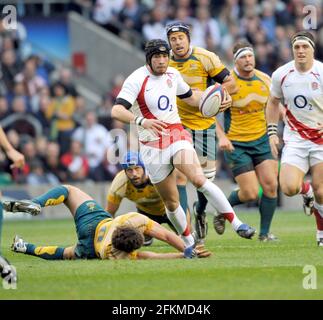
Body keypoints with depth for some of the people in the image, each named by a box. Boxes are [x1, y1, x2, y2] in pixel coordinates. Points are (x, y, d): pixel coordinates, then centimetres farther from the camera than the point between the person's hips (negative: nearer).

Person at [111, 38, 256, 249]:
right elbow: (117, 111, -23)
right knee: (171, 202, 2)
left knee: (199, 179, -23)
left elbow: (191, 97, 25)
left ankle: (237, 224, -24)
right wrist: (142, 121, -40)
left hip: (178, 137, 2)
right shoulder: (136, 80, -11)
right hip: (152, 144, -2)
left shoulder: (173, 74, 6)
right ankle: (189, 242, 23)